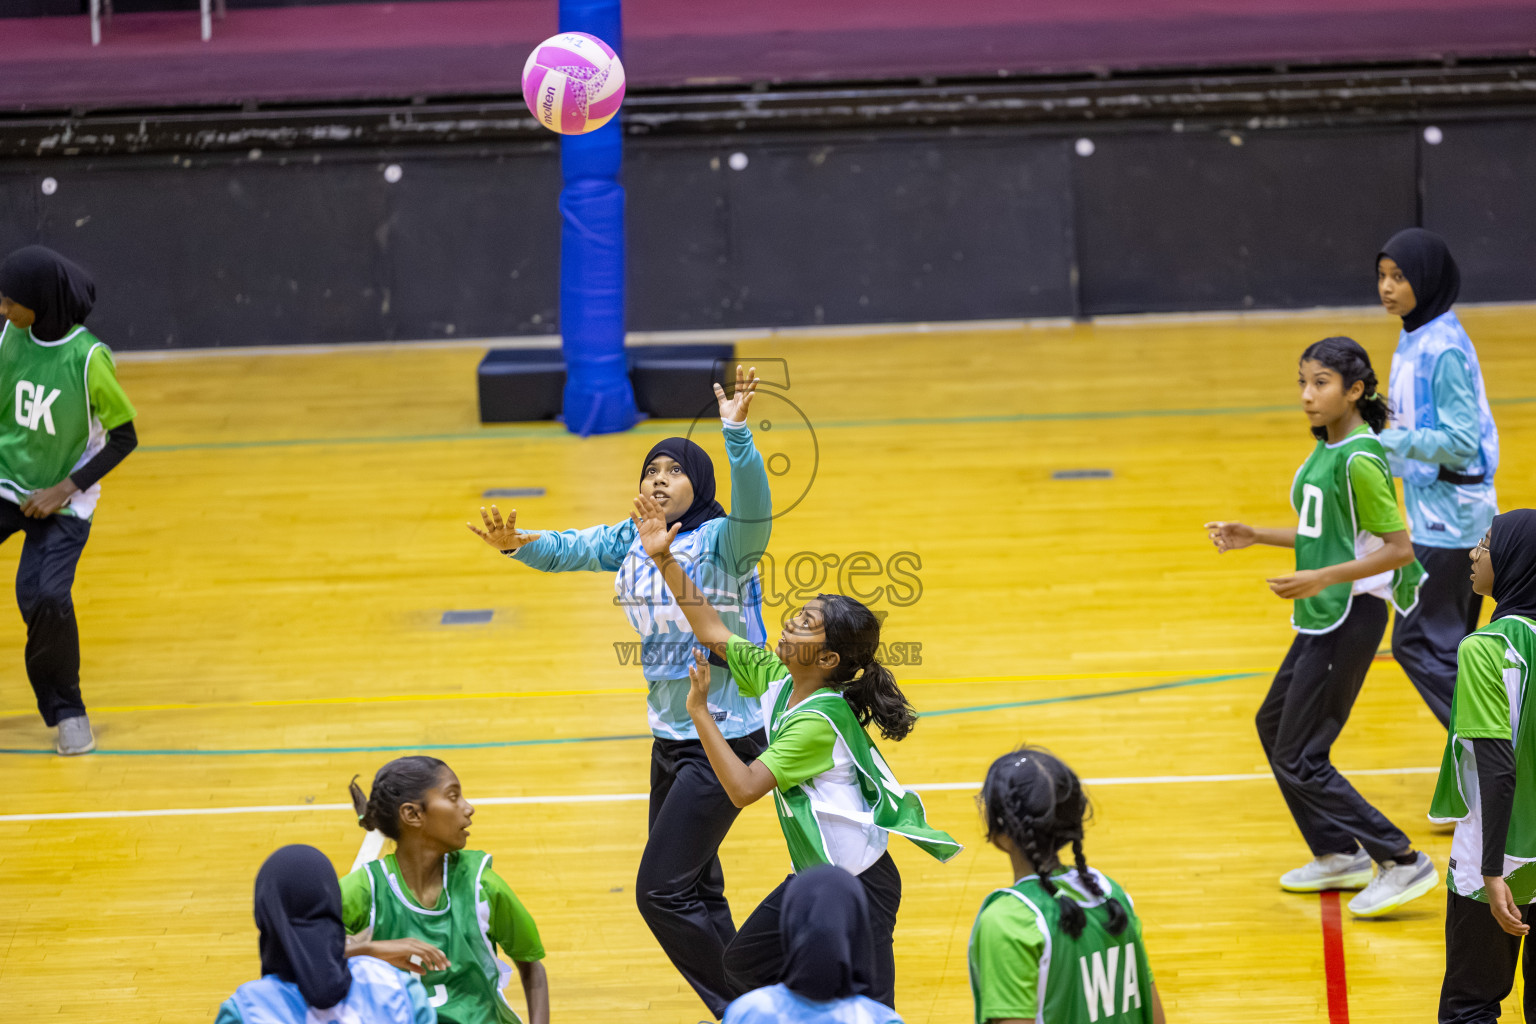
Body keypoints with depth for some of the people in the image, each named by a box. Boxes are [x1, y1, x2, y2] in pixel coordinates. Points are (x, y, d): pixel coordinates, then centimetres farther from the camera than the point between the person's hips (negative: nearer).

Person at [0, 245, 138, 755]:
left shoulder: (88, 358, -20)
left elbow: (124, 437, -10)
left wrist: (66, 489, -16)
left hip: (62, 502, -4)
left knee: (45, 597, -22)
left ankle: (66, 712, 1)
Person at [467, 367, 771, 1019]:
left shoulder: (723, 542, -16)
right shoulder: (629, 543, 5)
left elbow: (752, 507, -34)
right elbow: (566, 549, 1)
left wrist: (736, 432, -49)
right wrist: (517, 544, -21)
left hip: (722, 739, -9)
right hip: (669, 738, 9)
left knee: (661, 891, -10)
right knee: (693, 890, 18)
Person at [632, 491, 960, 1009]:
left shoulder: (818, 722, -24)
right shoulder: (776, 679, 0)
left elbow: (744, 788, -27)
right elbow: (713, 631, 8)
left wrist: (699, 711, -25)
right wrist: (663, 559, 3)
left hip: (858, 887, -10)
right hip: (814, 875, 10)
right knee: (746, 961, 19)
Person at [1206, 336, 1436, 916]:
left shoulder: (1359, 459, -20)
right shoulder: (1326, 449, 9)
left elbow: (1399, 547, -21)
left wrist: (1322, 578, -27)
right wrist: (1255, 537, 16)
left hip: (1351, 616, -10)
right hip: (1323, 616, 10)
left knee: (1299, 758, -7)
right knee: (1274, 725, 22)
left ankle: (1402, 862, -2)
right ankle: (1338, 855, 31)